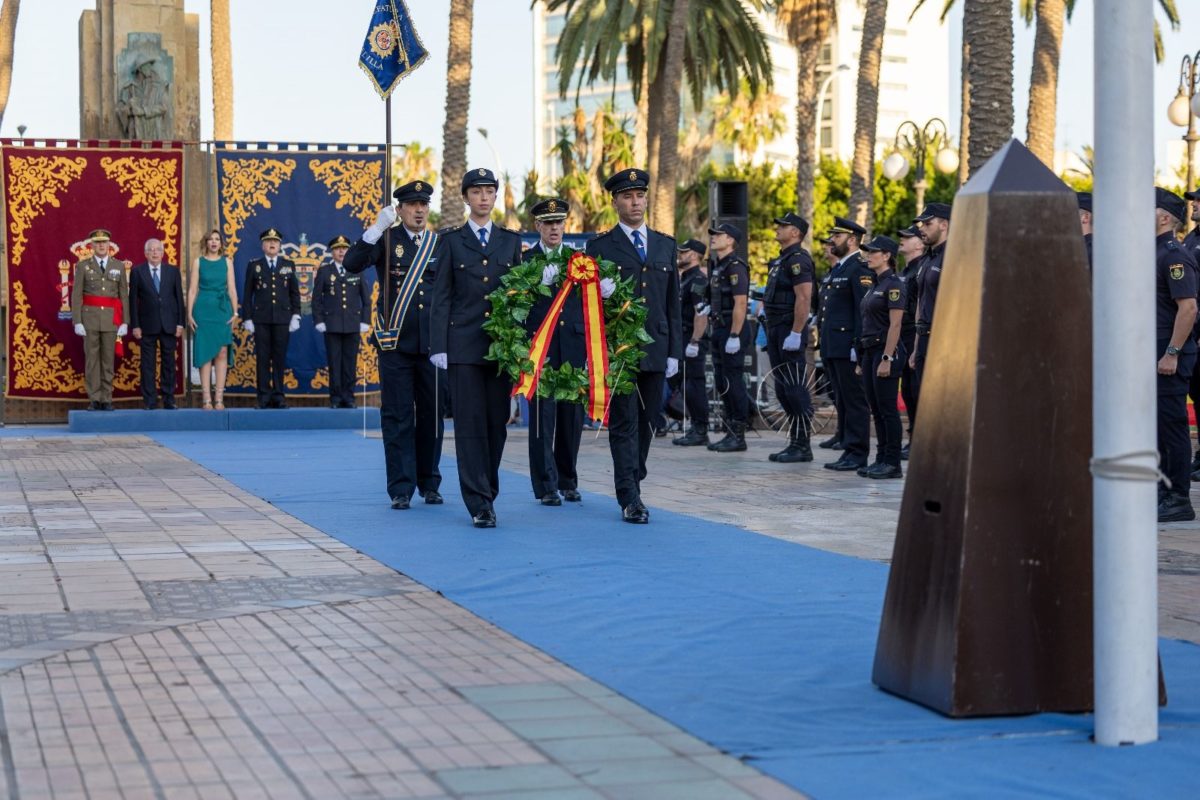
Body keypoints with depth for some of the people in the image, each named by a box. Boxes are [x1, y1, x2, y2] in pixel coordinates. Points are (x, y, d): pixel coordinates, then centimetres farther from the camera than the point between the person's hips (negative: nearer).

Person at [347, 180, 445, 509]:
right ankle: (401, 489, 3)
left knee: (432, 416, 8)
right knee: (397, 418, -1)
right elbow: (352, 264, -15)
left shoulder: (440, 244, 10)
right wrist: (377, 229, -24)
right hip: (396, 345, -3)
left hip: (432, 345, 3)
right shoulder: (386, 240, 1)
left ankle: (429, 484, 21)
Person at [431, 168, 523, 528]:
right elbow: (441, 298, 2)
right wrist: (439, 346, -5)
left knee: (497, 421, 5)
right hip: (464, 345, -2)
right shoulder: (450, 241, 5)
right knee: (470, 423, -5)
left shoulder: (511, 241, 12)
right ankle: (479, 504, -4)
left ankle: (487, 492, 20)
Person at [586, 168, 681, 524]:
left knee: (645, 424, 9)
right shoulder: (600, 247, 2)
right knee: (624, 424, -5)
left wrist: (673, 351, 8)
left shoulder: (665, 245, 14)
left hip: (655, 350, 4)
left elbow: (673, 303, 13)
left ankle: (632, 484, 21)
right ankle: (630, 498, -6)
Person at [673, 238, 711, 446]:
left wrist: (694, 342, -25)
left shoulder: (697, 279, -12)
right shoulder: (684, 278, 18)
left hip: (694, 340, -10)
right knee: (684, 384, 10)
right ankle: (695, 428, 15)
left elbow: (702, 313, -21)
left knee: (694, 385, -8)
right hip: (683, 339, 10)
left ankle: (700, 431, -6)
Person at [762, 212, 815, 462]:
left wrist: (795, 334, -25)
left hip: (790, 332, -10)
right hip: (776, 332, 10)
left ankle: (802, 446, -4)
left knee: (795, 390, -7)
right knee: (783, 390, 11)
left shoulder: (797, 259, -13)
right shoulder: (781, 260, 18)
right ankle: (794, 442, 16)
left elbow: (804, 298, -21)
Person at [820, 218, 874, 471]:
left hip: (848, 347, -10)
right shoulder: (837, 269, 20)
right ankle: (848, 450, 16)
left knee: (854, 401, -6)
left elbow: (863, 310, -17)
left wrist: (857, 346, -22)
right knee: (841, 402, 11)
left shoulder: (860, 269, -11)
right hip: (833, 348, 10)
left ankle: (857, 454, -3)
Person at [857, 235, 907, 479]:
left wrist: (887, 358, -22)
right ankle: (881, 460, 14)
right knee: (876, 410, 10)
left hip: (886, 351, -9)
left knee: (888, 409, -6)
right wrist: (863, 359, 17)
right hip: (870, 350, 9)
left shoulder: (893, 284, -11)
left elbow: (895, 325, -17)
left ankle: (893, 464, -3)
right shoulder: (875, 285, 16)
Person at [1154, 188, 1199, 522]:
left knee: (1172, 423, -6)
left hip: (1171, 354, -10)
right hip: (1154, 352, 10)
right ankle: (1164, 491, 21)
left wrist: (1172, 354, -23)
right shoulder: (1155, 254, 16)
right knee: (1159, 423, 14)